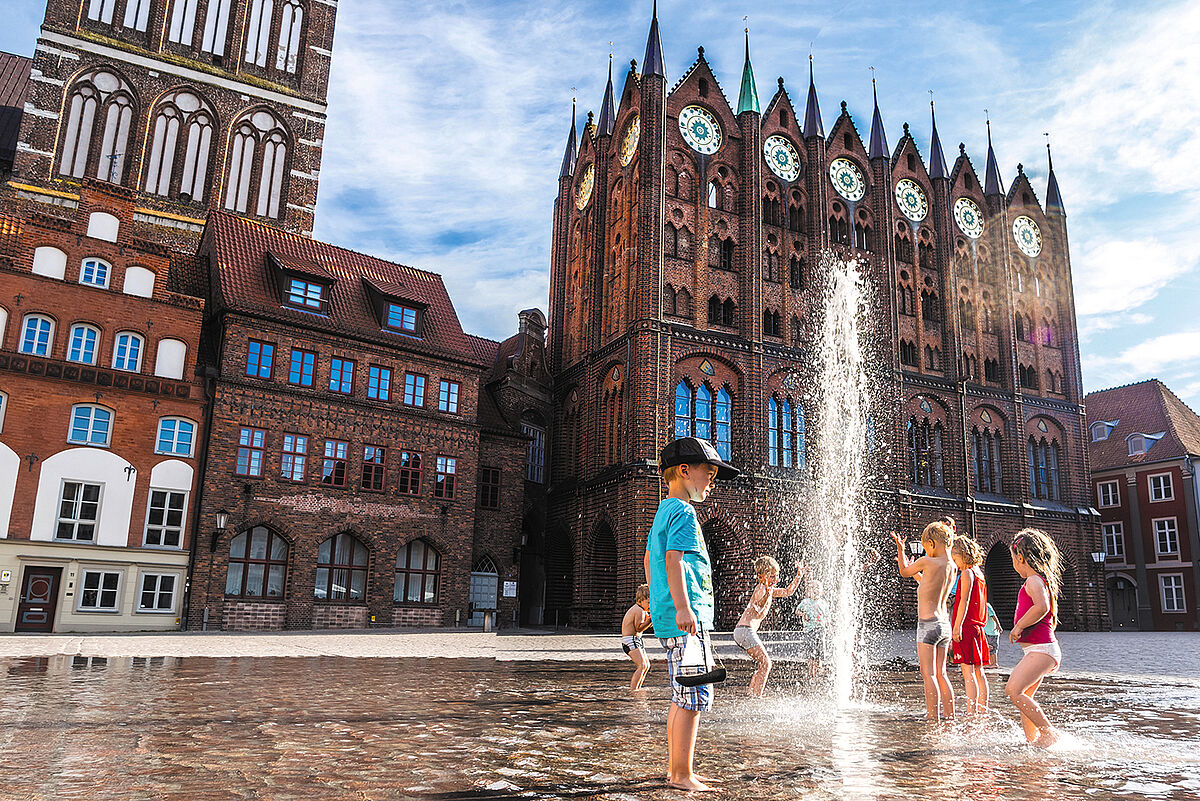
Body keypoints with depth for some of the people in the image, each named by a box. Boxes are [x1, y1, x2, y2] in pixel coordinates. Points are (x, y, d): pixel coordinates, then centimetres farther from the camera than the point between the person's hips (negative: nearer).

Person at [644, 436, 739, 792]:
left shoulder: (663, 511, 20)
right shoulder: (683, 512, -10)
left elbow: (650, 559, 28)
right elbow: (673, 559, -22)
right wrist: (682, 606, -30)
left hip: (669, 617, 10)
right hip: (687, 619, -10)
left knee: (683, 697, 14)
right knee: (694, 696, -6)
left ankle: (675, 769, 21)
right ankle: (682, 774, 0)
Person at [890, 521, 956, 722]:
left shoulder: (927, 562, -15)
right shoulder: (952, 566, 7)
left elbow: (904, 572, 4)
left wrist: (900, 549, 13)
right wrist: (915, 572, 36)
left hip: (928, 624, -7)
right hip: (944, 624, 7)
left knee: (928, 674, -4)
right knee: (941, 674, 13)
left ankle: (932, 718, -5)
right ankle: (949, 716, 15)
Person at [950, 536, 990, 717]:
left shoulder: (967, 573, -10)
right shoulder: (979, 573, 17)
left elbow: (964, 601, -17)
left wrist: (958, 626, -19)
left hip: (967, 626, -9)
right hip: (978, 627, 9)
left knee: (968, 671, -10)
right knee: (978, 671, 13)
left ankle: (971, 712, -12)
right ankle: (983, 709, 17)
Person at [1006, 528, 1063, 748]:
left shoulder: (1033, 580, -13)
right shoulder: (1043, 580, 18)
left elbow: (1042, 607, -33)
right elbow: (1051, 618, 27)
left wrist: (1018, 627, -23)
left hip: (1041, 649, -11)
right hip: (1039, 650, 11)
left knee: (1013, 690, -18)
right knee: (1023, 696, 16)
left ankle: (1049, 734, -13)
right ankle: (1032, 740, 21)